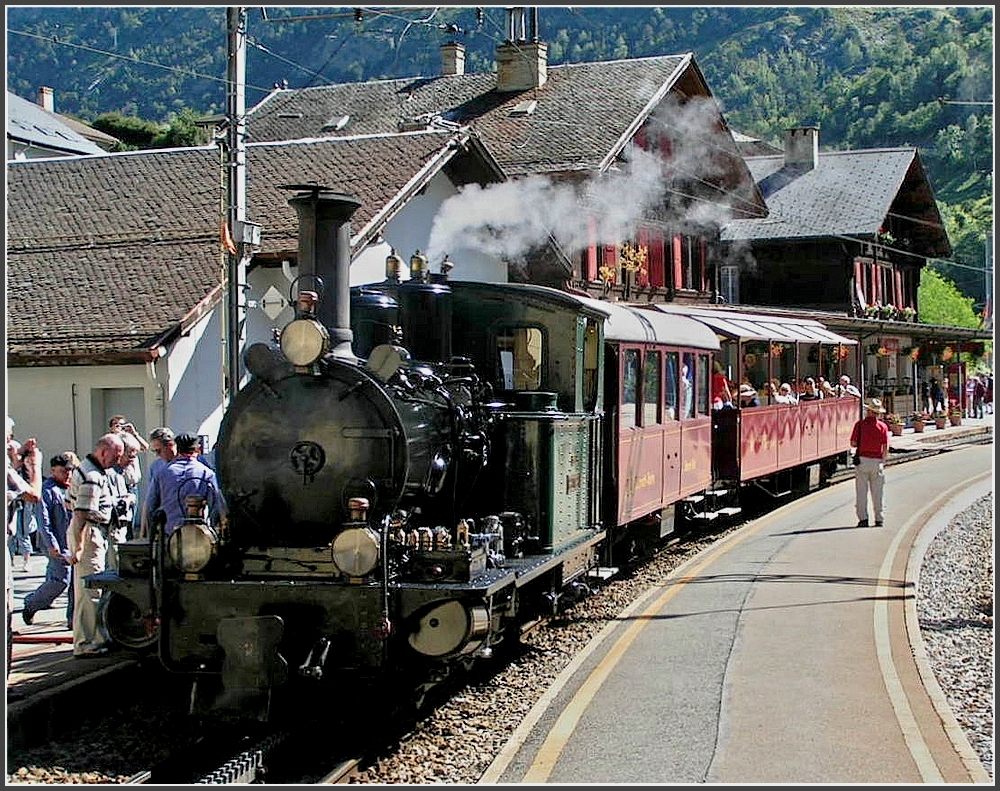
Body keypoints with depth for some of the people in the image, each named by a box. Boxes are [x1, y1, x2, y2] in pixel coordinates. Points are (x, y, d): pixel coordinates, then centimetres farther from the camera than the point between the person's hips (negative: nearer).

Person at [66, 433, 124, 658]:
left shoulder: (85, 468, 14)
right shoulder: (93, 478, -20)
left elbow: (69, 503, 23)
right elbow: (81, 515, -25)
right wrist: (79, 547, -26)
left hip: (93, 533, 11)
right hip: (89, 534, -11)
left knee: (87, 589, 16)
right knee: (89, 590, -7)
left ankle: (96, 638, 24)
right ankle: (84, 644, -4)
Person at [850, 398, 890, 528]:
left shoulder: (860, 424, -4)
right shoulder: (883, 426, 0)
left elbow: (853, 443, -4)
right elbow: (885, 448, -2)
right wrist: (883, 462, 11)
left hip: (862, 459, -1)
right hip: (877, 461, 1)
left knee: (861, 491, 3)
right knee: (878, 492, 6)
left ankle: (863, 518, 0)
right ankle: (879, 519, 7)